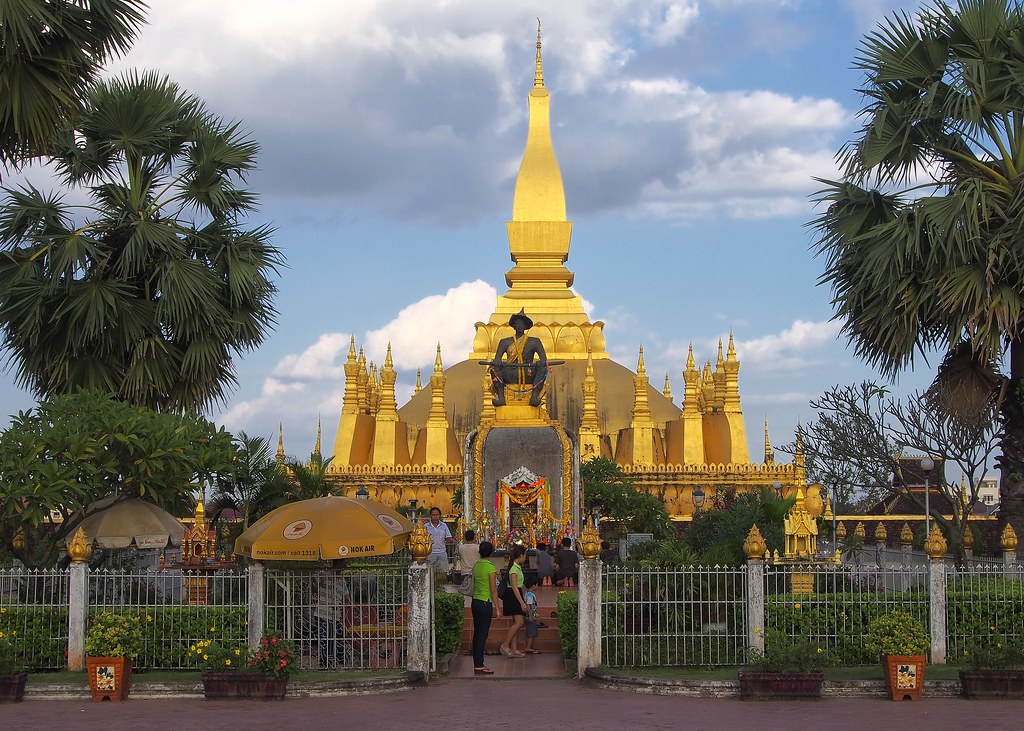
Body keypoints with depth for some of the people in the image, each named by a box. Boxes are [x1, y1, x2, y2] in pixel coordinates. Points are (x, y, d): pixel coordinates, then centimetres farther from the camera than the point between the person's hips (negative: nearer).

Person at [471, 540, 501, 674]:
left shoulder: (476, 566, 7)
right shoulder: (490, 568, -14)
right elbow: (493, 590, -14)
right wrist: (497, 607, -8)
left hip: (475, 602, 7)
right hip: (485, 604, -7)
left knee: (477, 633, 11)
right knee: (483, 634, -3)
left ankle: (477, 664, 15)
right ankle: (479, 665, -2)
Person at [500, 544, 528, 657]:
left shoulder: (518, 567, 14)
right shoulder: (514, 568, -16)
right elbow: (514, 587, -22)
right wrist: (522, 602, -24)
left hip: (517, 594, 10)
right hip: (512, 596, -10)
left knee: (517, 622, 7)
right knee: (519, 622, -15)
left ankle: (513, 649, 8)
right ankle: (505, 645, -11)